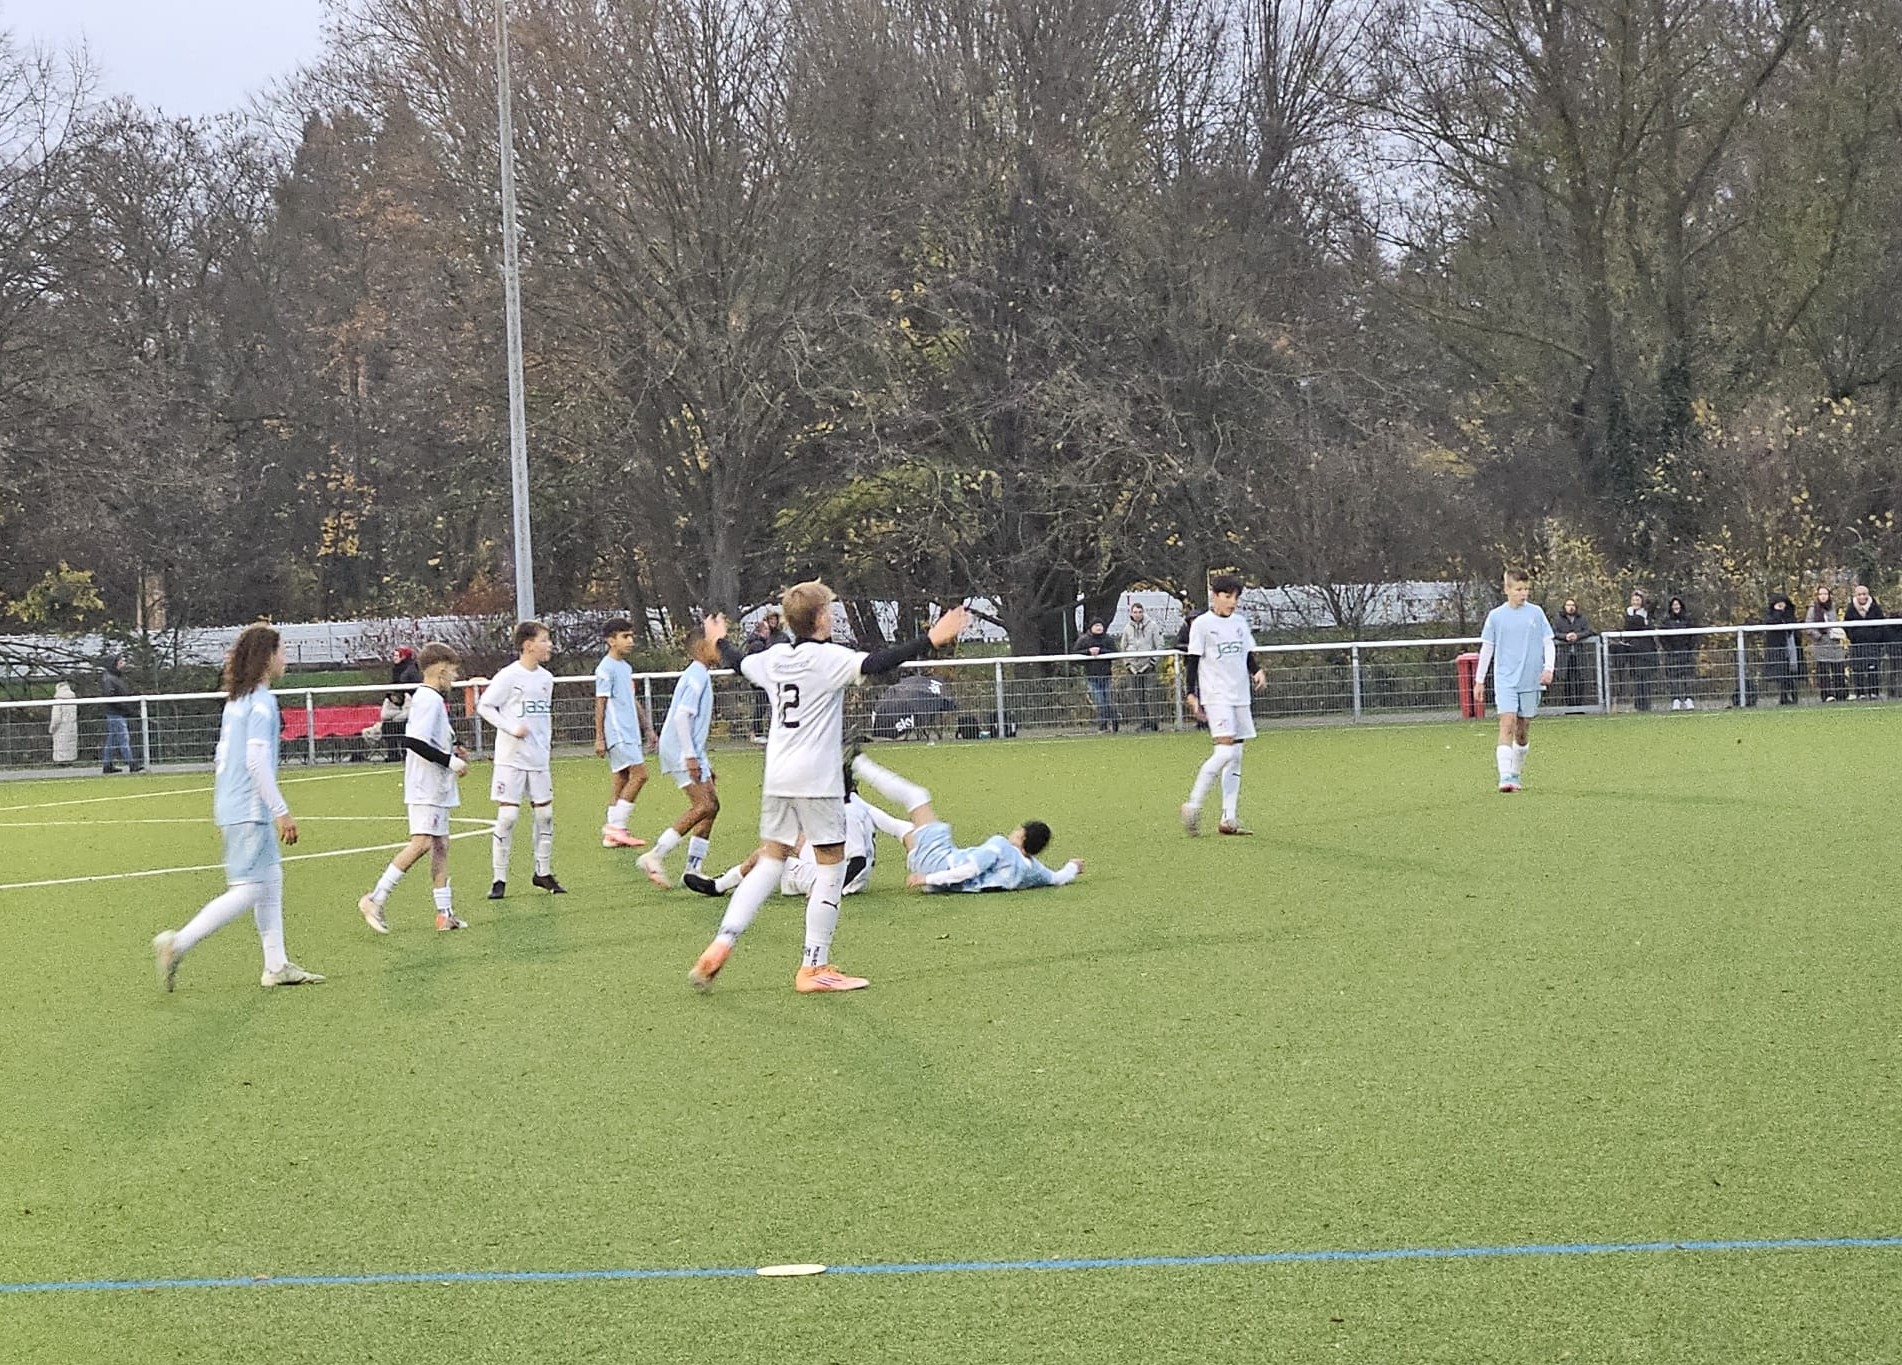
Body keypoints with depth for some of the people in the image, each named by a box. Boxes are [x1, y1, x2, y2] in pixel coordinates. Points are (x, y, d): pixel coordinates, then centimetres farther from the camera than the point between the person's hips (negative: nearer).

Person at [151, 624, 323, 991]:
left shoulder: (236, 700, 14)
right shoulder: (262, 701, -15)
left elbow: (221, 759, 18)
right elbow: (257, 760, -21)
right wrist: (281, 811, -18)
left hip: (233, 807, 10)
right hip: (250, 811, -10)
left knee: (271, 881, 13)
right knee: (247, 891, -8)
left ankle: (276, 965, 16)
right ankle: (177, 944, -9)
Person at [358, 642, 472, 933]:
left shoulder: (433, 699, 16)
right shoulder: (428, 699, -15)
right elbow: (413, 741, -24)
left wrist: (452, 751, 14)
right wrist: (450, 761, -19)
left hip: (437, 788, 11)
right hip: (425, 787, -11)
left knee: (440, 845, 9)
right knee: (422, 842, -15)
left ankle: (445, 913, 10)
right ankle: (375, 900, -12)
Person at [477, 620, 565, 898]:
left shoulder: (546, 678, 8)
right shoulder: (509, 676, -11)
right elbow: (483, 706, -8)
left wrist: (545, 743, 13)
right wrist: (512, 728, -16)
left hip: (538, 759, 6)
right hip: (511, 759, -6)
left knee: (545, 813, 6)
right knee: (507, 815, -7)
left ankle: (543, 873, 19)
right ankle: (499, 879, -1)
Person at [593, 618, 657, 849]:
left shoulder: (626, 667, 18)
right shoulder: (606, 669, -10)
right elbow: (600, 704, -12)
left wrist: (647, 728, 22)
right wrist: (599, 738, -15)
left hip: (629, 734, 9)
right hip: (617, 733, -9)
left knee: (620, 778, 7)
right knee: (639, 774, -14)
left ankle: (612, 834, 7)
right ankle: (616, 826, -12)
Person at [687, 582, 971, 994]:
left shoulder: (773, 658, 10)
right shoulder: (828, 657, -11)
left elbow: (738, 663, 30)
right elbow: (873, 663, -27)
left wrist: (720, 643, 52)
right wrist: (929, 641, -31)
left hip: (776, 779, 7)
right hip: (817, 780, -7)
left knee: (770, 862, 14)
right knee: (831, 866, 2)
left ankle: (720, 945, 1)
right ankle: (814, 967, 2)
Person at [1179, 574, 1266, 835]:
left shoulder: (1240, 622, 14)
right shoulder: (1202, 624, -3)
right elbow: (1193, 662, -4)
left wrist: (1257, 672, 0)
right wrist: (1192, 696, -10)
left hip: (1240, 696, 7)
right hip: (1216, 696, -7)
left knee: (1236, 756, 3)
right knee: (1225, 751, -20)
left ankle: (1229, 819, 3)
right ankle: (1193, 804, -11)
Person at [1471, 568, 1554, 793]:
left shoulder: (1536, 613, 4)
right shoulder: (1496, 616, 2)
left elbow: (1548, 643, 8)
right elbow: (1487, 648, 9)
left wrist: (1548, 668, -8)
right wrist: (1479, 681, 9)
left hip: (1530, 680, 2)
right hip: (1505, 680, -2)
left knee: (1523, 728, 8)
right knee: (1507, 724, -16)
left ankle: (1516, 773, 26)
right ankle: (1505, 777, -23)